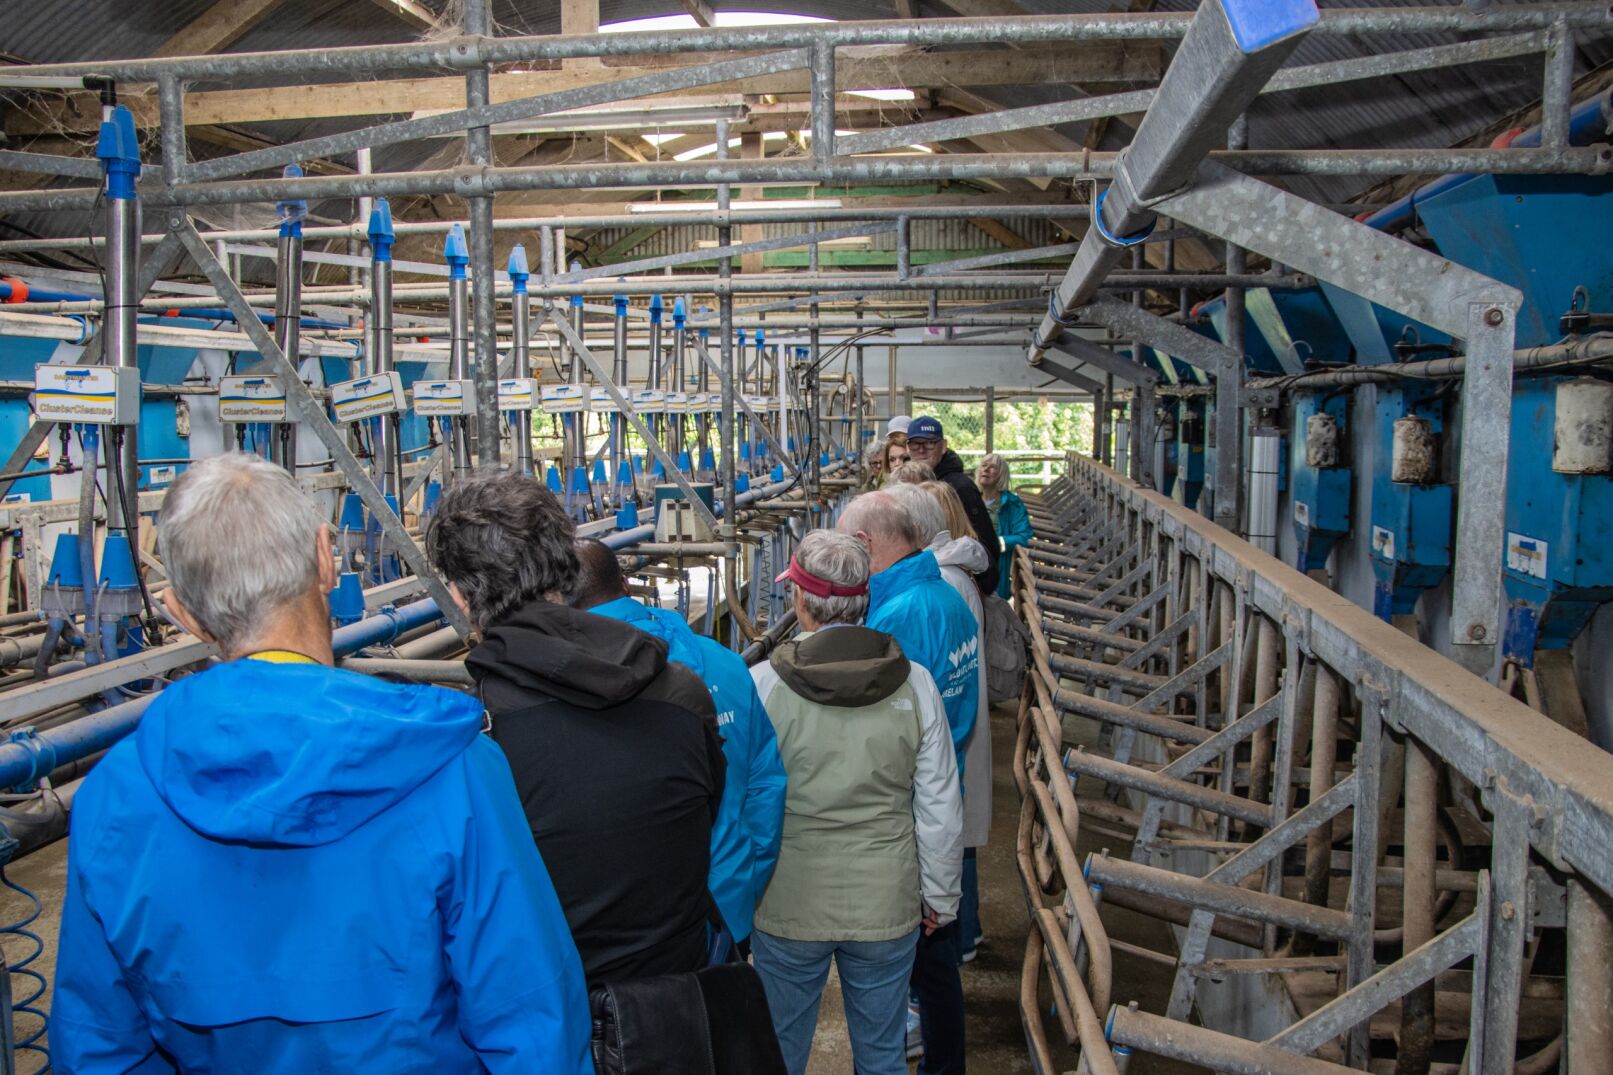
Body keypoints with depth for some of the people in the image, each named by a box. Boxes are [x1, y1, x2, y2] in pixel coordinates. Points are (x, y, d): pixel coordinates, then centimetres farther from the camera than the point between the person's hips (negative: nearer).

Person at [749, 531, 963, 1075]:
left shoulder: (763, 683, -15)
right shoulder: (914, 683, -9)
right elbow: (940, 810, -3)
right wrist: (940, 896, 11)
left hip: (788, 906, -1)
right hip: (887, 907, 2)